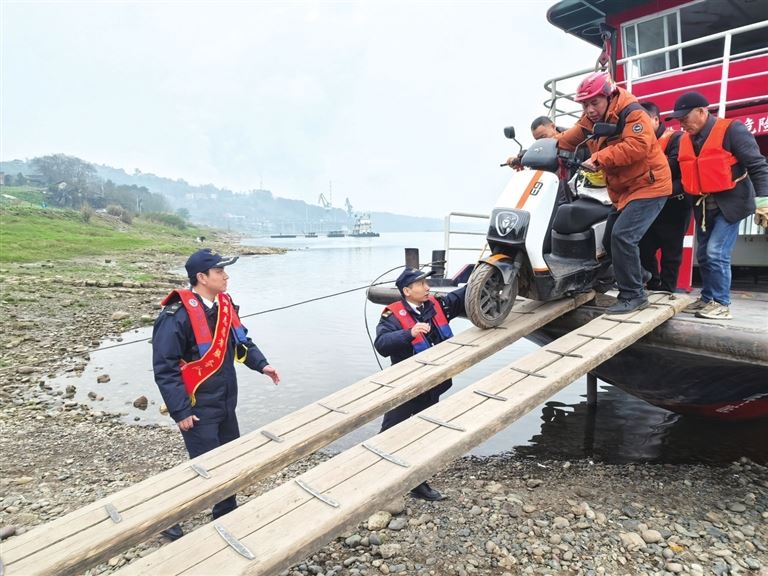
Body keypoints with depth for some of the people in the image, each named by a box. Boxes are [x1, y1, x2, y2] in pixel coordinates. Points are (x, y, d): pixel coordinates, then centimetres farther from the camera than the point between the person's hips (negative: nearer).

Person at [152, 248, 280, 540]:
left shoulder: (225, 304, 2)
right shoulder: (177, 316, -22)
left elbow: (240, 339, 16)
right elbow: (165, 368, -21)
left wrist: (261, 364, 3)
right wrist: (181, 411, -21)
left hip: (225, 403, 8)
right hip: (198, 408, -8)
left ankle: (227, 515, 38)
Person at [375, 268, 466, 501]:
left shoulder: (438, 304, -1)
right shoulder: (394, 315, -19)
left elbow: (465, 296, 7)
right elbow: (381, 344, -32)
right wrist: (410, 333, -43)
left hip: (432, 386, 7)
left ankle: (419, 484, 35)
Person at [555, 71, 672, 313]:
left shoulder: (631, 112, -19)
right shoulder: (590, 121, 5)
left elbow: (637, 146, -33)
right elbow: (566, 141, 0)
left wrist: (599, 158, -39)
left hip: (648, 186, -10)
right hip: (622, 191, 10)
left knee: (623, 236, -22)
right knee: (611, 237, 16)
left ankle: (633, 295, -10)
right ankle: (639, 277, 37)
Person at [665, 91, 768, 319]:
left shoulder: (731, 130, -12)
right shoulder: (684, 140, 7)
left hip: (730, 202, -7)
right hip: (703, 205, 7)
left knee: (716, 253, -13)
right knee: (704, 255, 10)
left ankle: (721, 303, -2)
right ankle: (707, 298, 22)